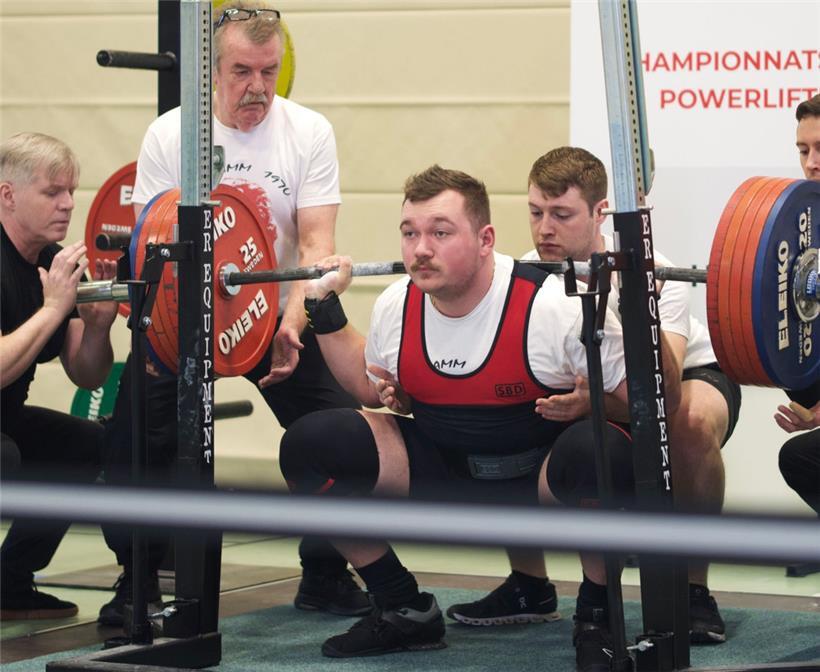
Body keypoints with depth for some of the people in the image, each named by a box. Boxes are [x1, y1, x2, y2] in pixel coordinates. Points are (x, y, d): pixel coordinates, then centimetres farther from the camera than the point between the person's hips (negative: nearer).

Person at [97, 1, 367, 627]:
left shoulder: (309, 133, -7)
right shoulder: (170, 135, -8)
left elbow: (317, 241, -13)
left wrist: (292, 324, -29)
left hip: (282, 318, 1)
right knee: (133, 440, -11)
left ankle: (325, 576, 12)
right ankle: (138, 581, 8)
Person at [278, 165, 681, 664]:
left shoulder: (556, 308, -23)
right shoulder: (396, 309, -7)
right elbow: (371, 390, 16)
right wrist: (326, 310, 9)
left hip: (542, 480, -5)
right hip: (445, 475, 5)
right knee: (309, 445, -11)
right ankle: (405, 612, 3)